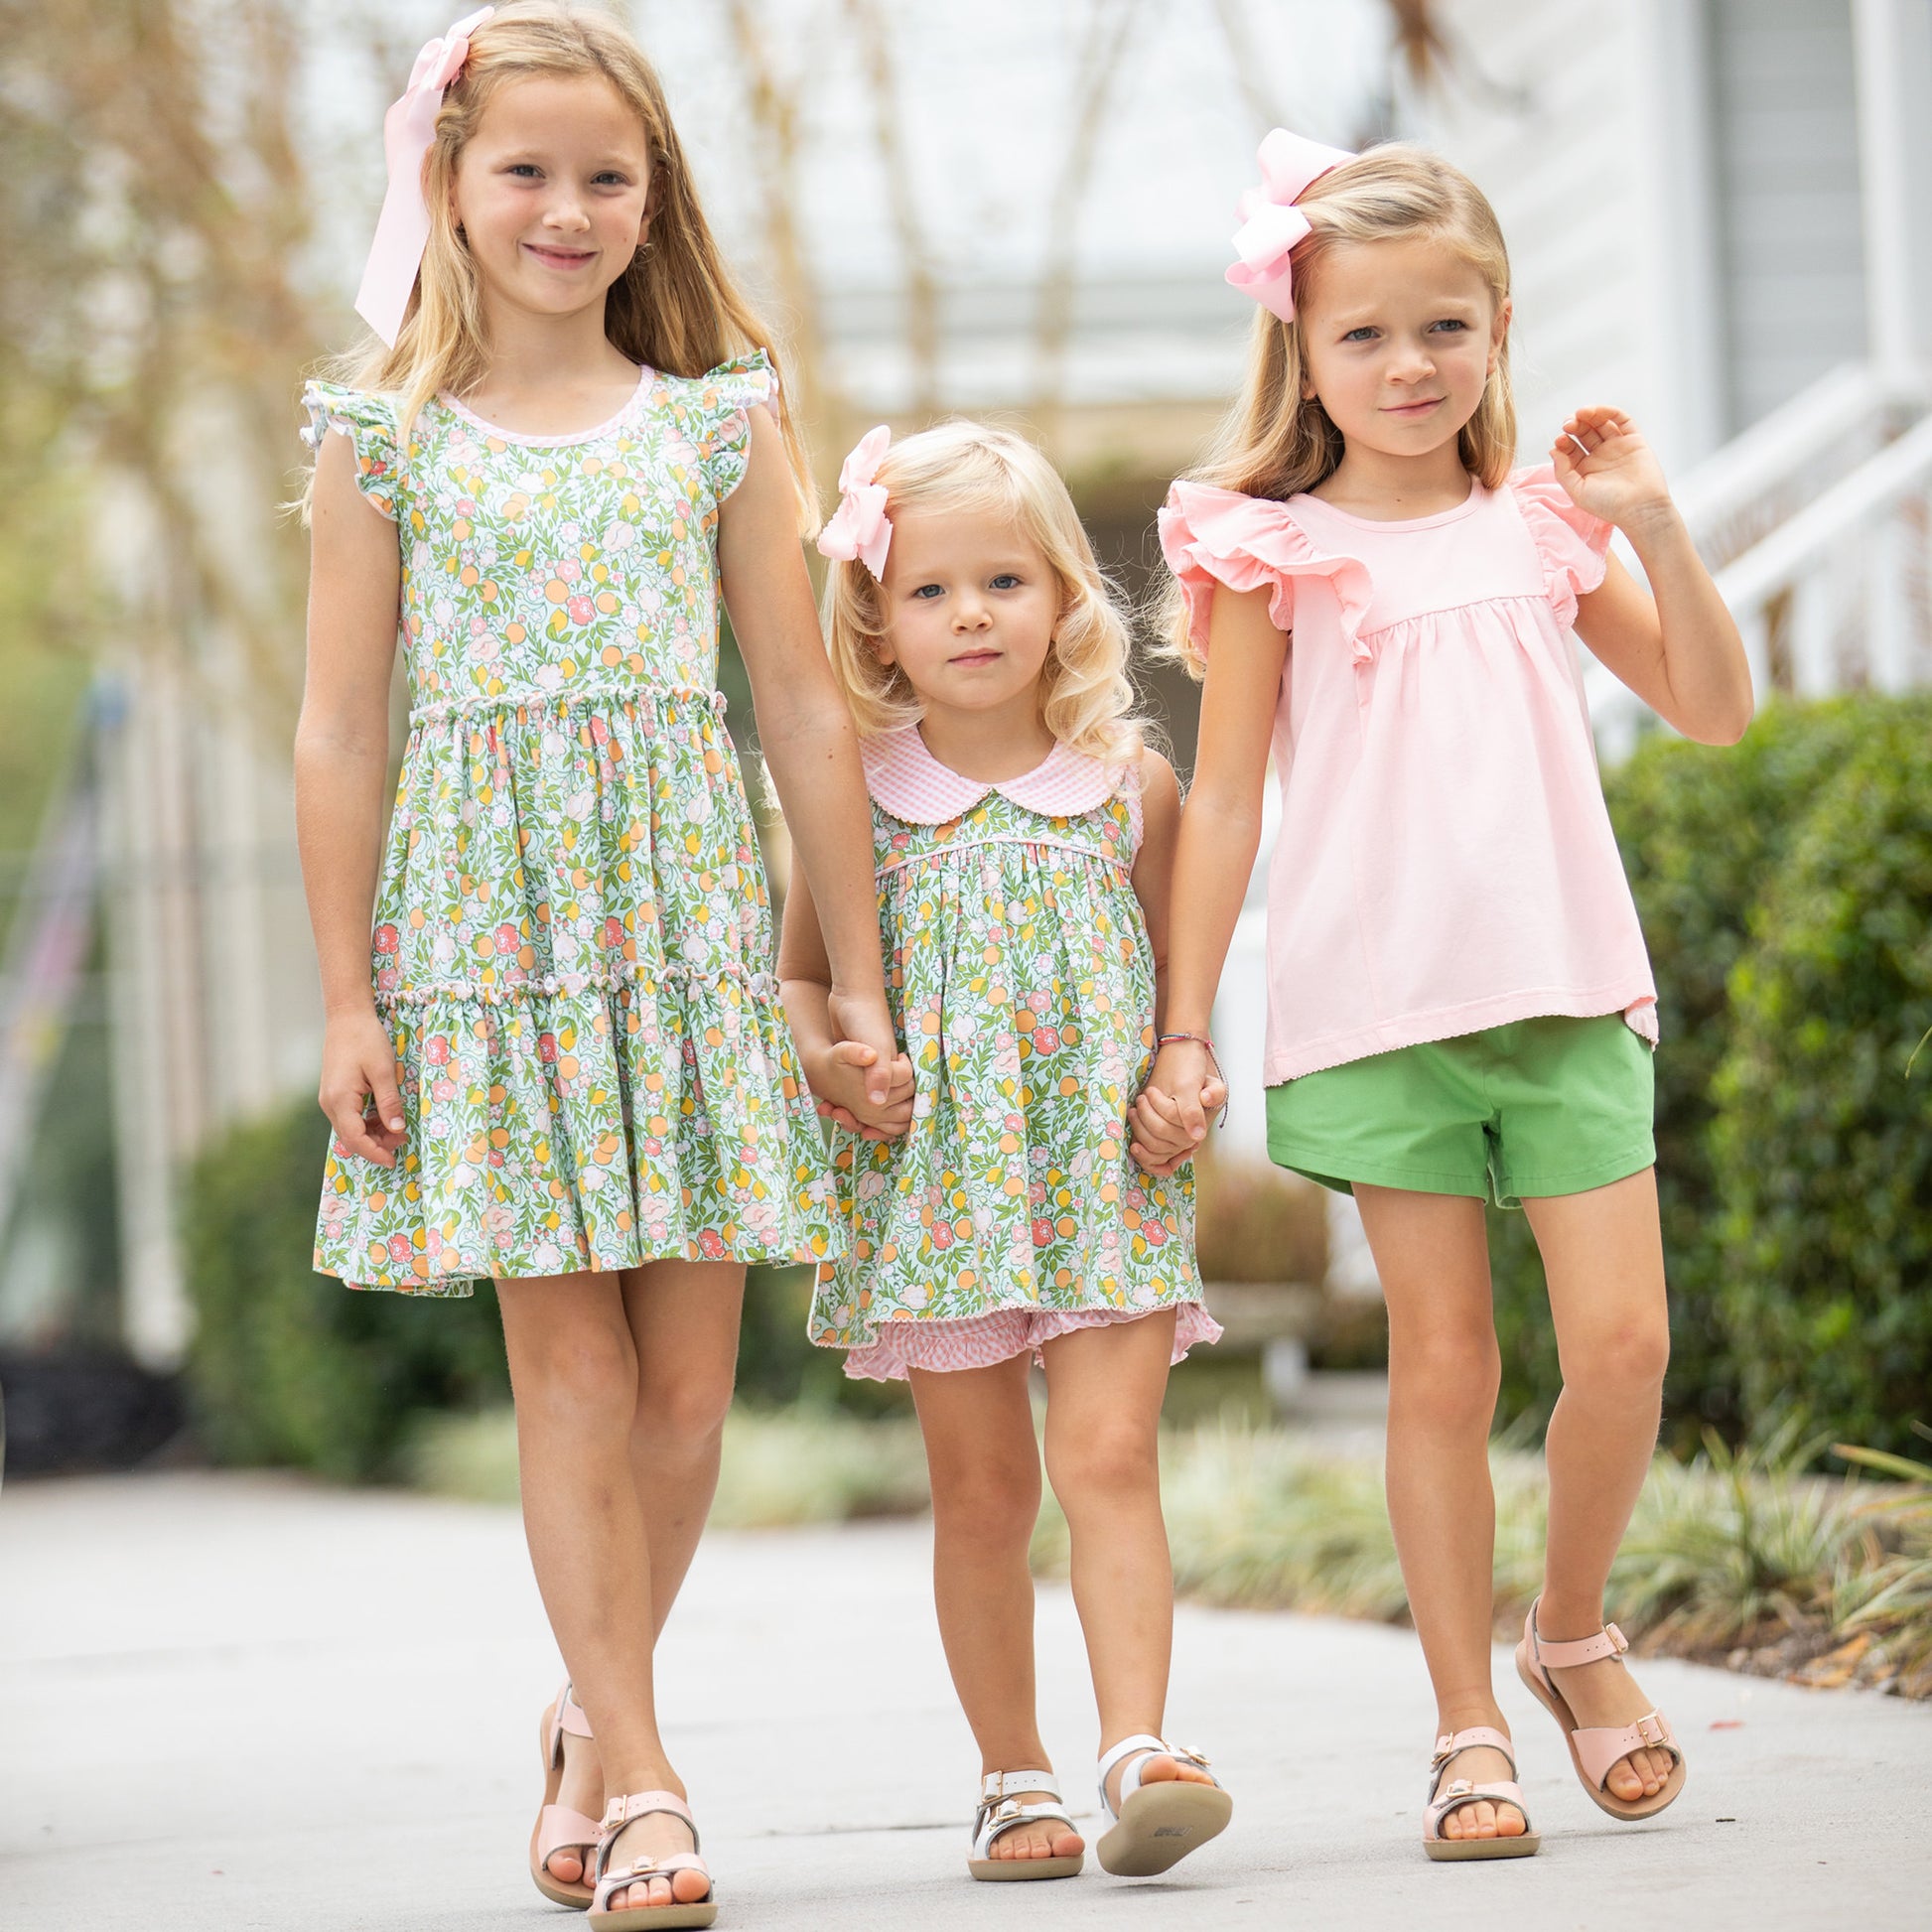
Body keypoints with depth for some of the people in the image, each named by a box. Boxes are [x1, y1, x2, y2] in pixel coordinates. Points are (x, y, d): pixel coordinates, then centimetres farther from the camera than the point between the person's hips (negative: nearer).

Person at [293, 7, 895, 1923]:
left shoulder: (720, 420, 7)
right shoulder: (387, 436, 3)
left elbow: (803, 702, 8)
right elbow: (340, 729, 3)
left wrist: (859, 973, 6)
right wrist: (346, 998, -1)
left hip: (691, 928, 2)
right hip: (486, 936, -2)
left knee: (686, 1374, 3)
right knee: (569, 1364, -3)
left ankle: (594, 1725, 23)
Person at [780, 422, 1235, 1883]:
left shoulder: (1129, 786, 2)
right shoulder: (854, 797, 1)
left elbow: (1178, 969, 12)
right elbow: (799, 979, 11)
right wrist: (826, 1058, -9)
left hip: (1105, 1172, -1)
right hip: (930, 1176, 1)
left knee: (1109, 1454, -12)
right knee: (983, 1487, 6)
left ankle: (1138, 1747, -17)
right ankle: (1014, 1775, 14)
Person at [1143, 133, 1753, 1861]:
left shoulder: (1542, 527, 10)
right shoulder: (1274, 552, 2)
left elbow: (1717, 711, 11)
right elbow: (1223, 800, 3)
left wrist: (1654, 526, 0)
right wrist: (1184, 1027, 0)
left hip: (1567, 992, 2)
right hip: (1376, 1006, -2)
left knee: (1624, 1343, -5)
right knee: (1442, 1364, -1)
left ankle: (1575, 1630, 20)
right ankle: (1469, 1726, 8)